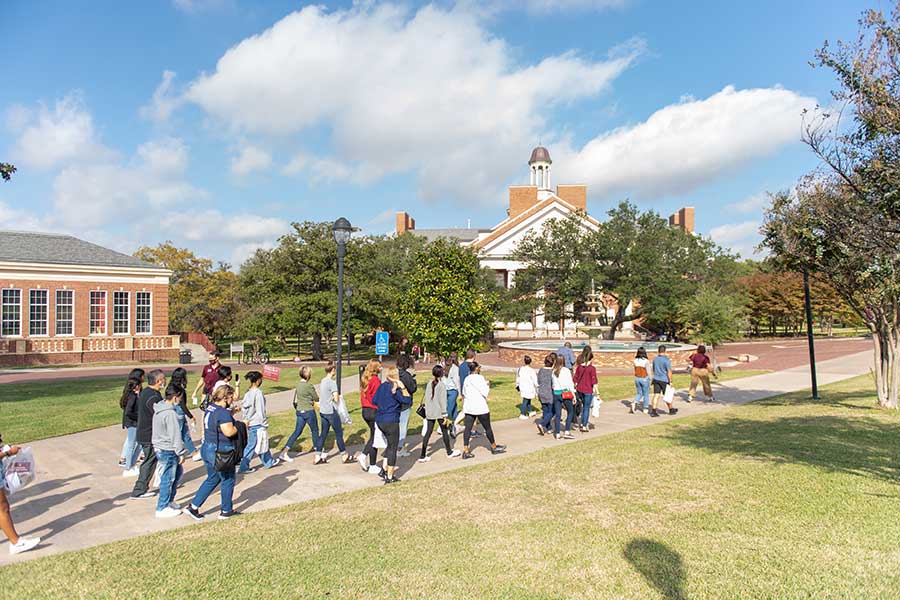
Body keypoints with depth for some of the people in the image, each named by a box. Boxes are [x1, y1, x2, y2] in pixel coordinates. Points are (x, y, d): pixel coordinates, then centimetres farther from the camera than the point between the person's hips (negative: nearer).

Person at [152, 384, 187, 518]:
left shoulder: (159, 409, 6)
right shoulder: (170, 414, -24)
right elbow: (175, 435, -21)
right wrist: (181, 453, -14)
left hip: (159, 447, 10)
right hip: (168, 451, -10)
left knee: (178, 472, 22)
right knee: (168, 479, 2)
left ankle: (169, 501, 32)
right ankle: (162, 509, 13)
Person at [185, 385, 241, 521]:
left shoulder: (209, 408, 7)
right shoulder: (223, 412, -22)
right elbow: (229, 432, -29)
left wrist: (231, 414, 10)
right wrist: (239, 426, -12)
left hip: (207, 448, 9)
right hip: (221, 452, -9)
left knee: (212, 479, 22)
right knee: (228, 481, 9)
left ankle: (193, 506, 21)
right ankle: (226, 511, 22)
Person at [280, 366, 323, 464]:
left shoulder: (298, 384, 5)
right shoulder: (309, 386, -18)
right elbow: (316, 399, -8)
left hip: (300, 411, 7)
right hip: (309, 412, -7)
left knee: (297, 432, 14)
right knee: (315, 432, 8)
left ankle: (284, 452, 11)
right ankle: (317, 455, 16)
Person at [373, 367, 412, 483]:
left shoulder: (382, 386, 7)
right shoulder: (395, 389, -14)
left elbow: (374, 401, 13)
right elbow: (408, 401, -20)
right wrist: (403, 388, -24)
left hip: (379, 420, 7)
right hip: (391, 421, -7)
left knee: (390, 444, 23)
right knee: (393, 448, 4)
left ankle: (384, 469, 20)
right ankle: (390, 476, 9)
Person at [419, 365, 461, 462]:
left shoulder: (429, 384, 5)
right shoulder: (442, 385, -12)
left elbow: (426, 399, 9)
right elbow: (442, 401, -14)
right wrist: (445, 415, -11)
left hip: (429, 413, 5)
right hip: (439, 413, -5)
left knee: (428, 433, 6)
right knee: (445, 431, 11)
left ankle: (423, 456, 4)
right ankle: (450, 452, 26)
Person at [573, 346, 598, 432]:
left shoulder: (579, 367, 2)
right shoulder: (592, 368, -13)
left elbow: (575, 379, 7)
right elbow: (594, 381, -13)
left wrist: (576, 387, 18)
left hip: (580, 389, 5)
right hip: (588, 390, -5)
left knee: (584, 406, 21)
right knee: (587, 408, 5)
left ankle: (583, 423, 28)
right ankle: (584, 426, 8)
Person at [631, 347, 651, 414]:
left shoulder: (635, 361, -4)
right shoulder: (646, 361, -17)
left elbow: (635, 370, 5)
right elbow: (648, 372, -12)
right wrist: (649, 380, 1)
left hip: (637, 378, 4)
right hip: (644, 379, -4)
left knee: (640, 393, 17)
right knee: (646, 394, 14)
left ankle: (633, 403, -7)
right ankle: (645, 408, 21)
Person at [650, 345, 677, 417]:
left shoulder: (655, 359, 4)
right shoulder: (666, 360, -15)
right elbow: (669, 372, -15)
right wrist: (670, 381, -10)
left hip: (656, 379, 5)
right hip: (664, 380, -5)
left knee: (656, 396, 3)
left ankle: (653, 411, -3)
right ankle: (671, 410, 28)